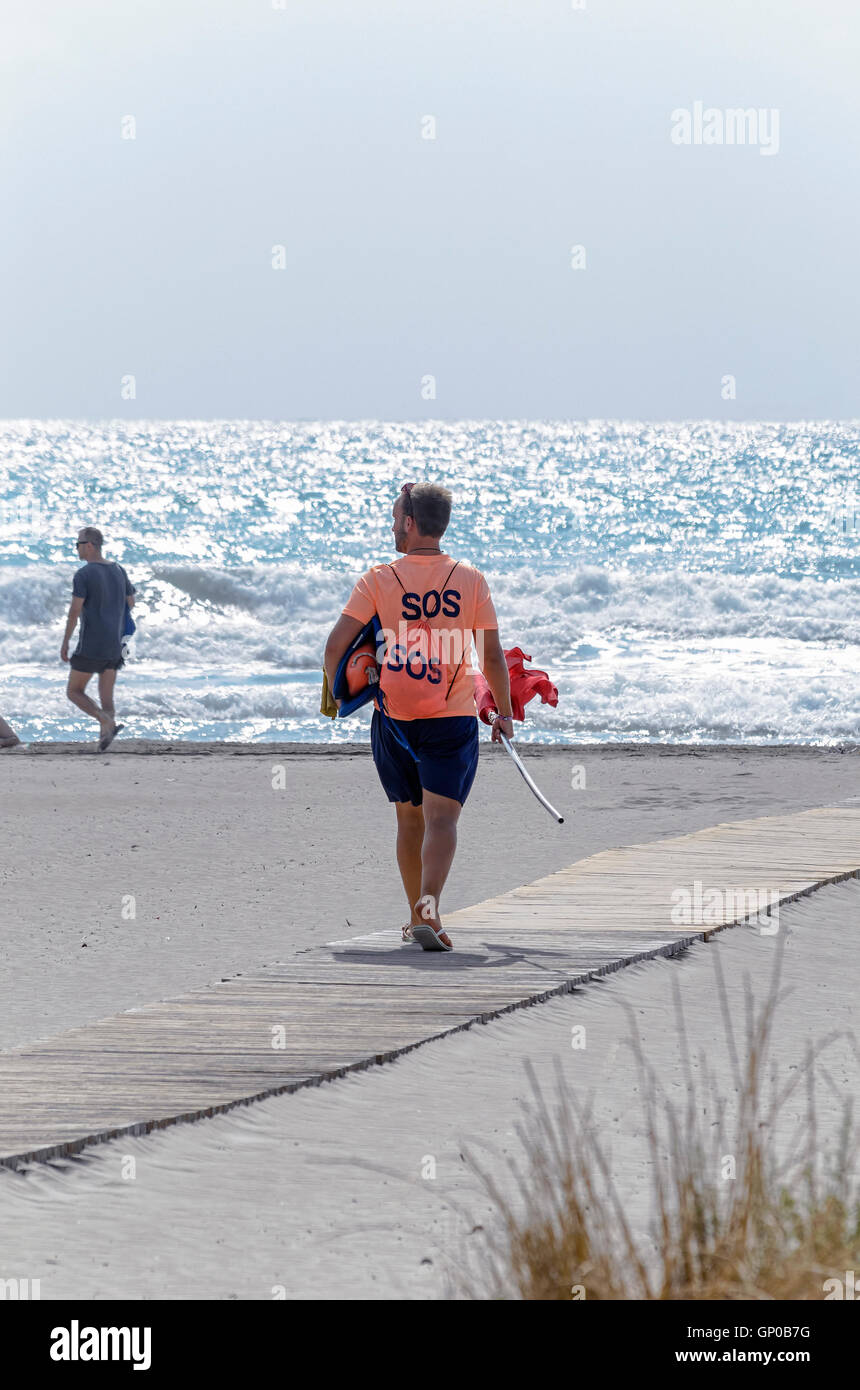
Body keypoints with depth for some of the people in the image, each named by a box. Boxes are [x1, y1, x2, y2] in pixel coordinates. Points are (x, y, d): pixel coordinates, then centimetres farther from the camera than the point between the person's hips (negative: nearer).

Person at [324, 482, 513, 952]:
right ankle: (428, 905, -29)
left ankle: (418, 916, 24)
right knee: (441, 818, -6)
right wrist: (505, 714, 13)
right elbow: (493, 657, -1)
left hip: (393, 719, 1)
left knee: (410, 818, 17)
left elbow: (337, 643, -9)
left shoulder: (379, 580, -5)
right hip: (452, 719, -1)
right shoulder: (471, 581, -2)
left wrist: (337, 694, 8)